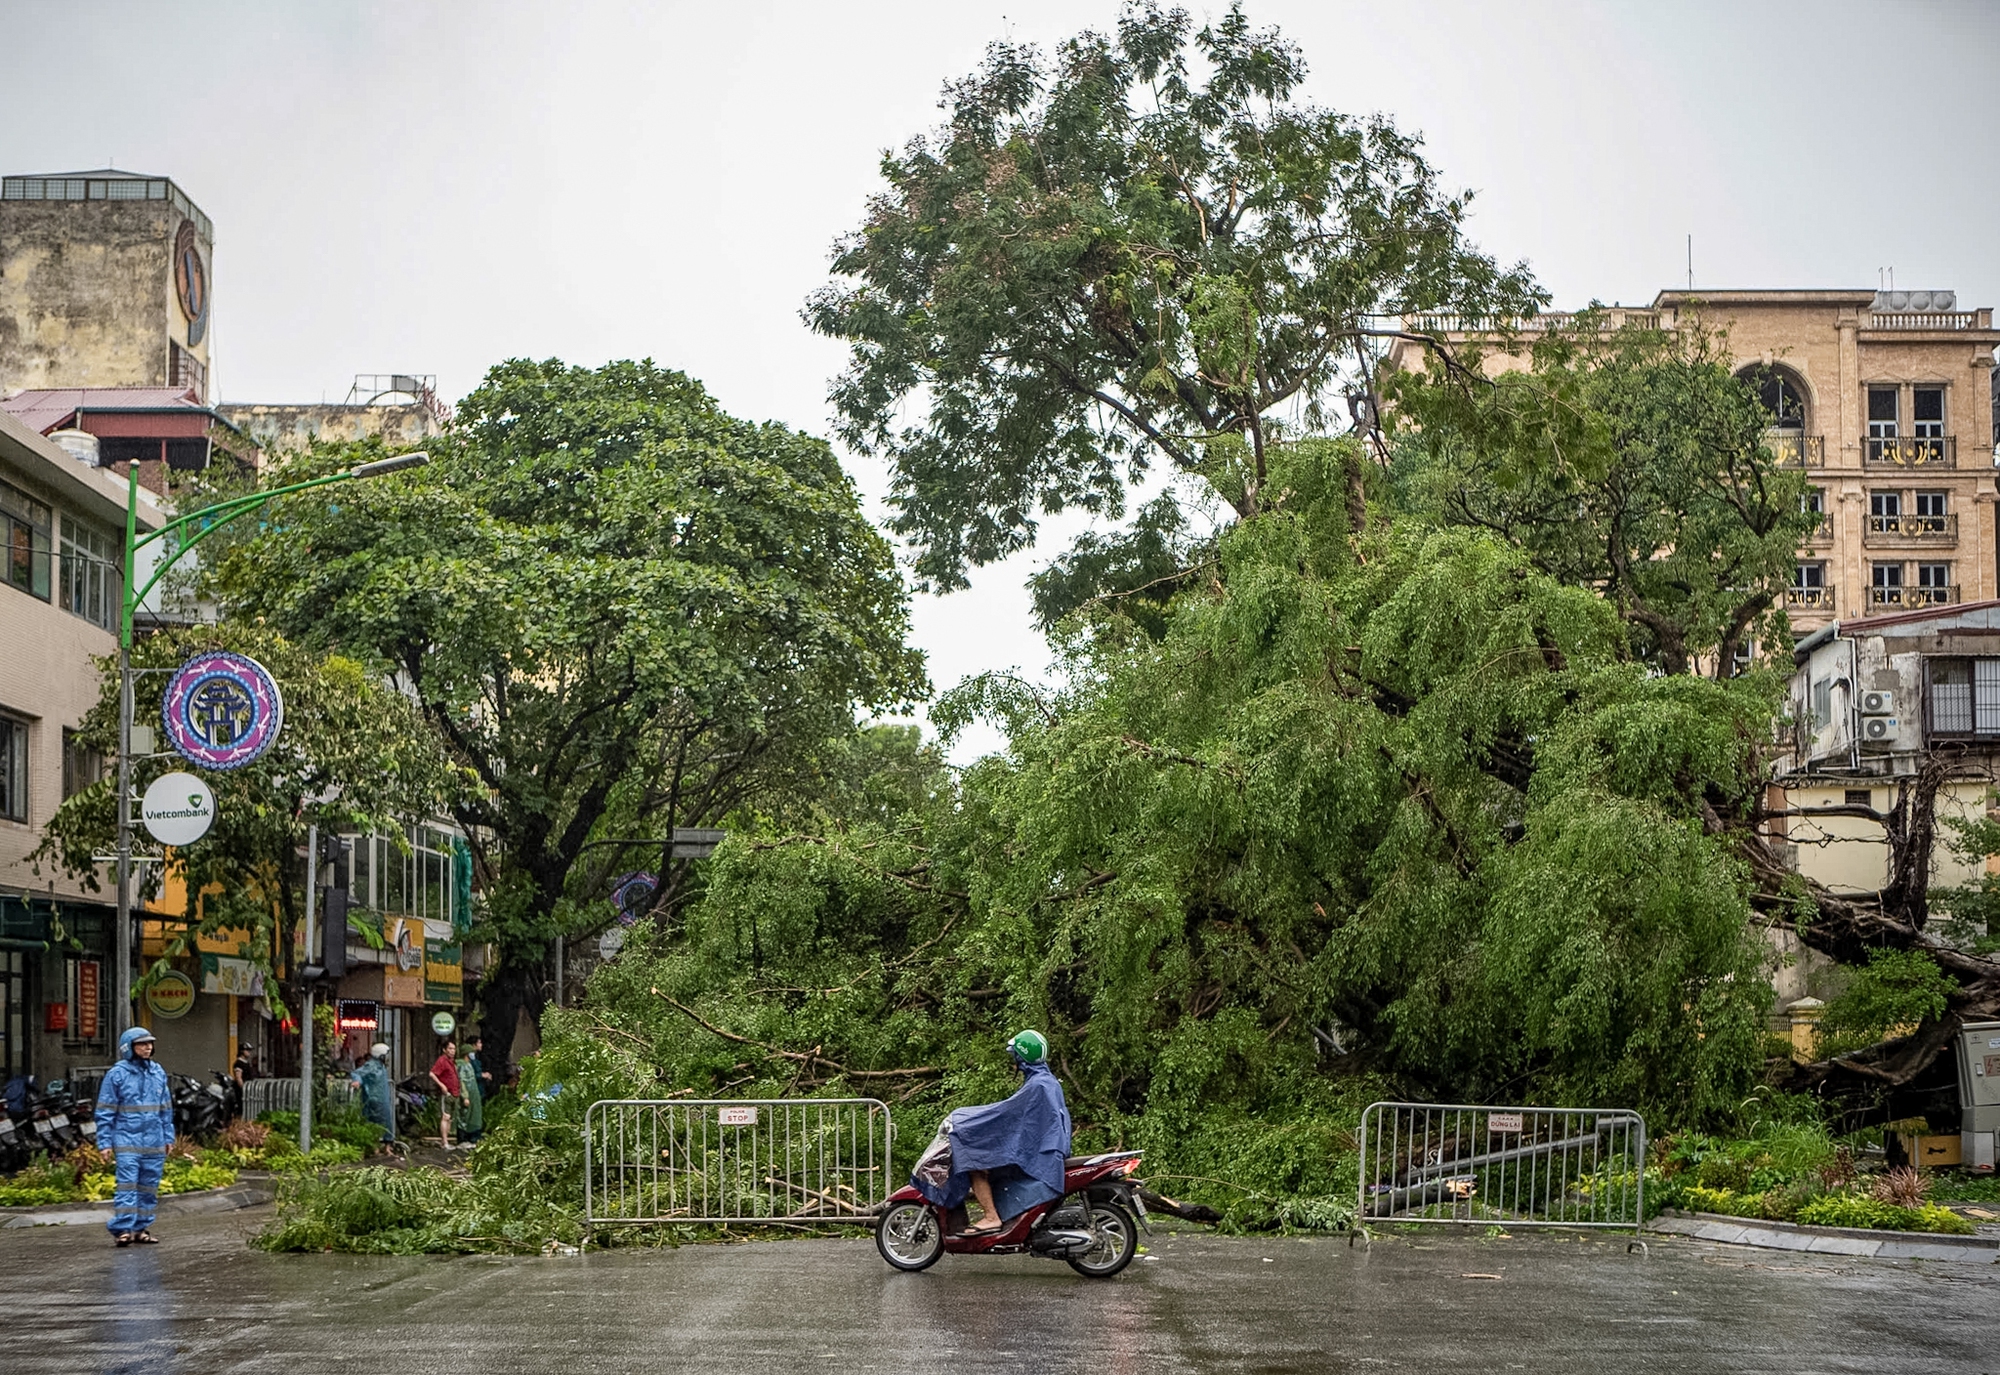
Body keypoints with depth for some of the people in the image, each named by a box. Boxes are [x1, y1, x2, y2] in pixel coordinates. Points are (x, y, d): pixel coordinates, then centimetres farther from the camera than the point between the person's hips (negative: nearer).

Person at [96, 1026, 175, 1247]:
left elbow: (166, 1108, 19)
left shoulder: (158, 1073, 12)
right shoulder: (117, 1074, -3)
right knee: (127, 1185, -11)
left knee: (149, 1187, 7)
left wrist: (168, 1137, 15)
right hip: (127, 1141, -5)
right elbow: (105, 1111, -2)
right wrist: (105, 1142, -7)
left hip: (154, 1143, 5)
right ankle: (122, 1228, -11)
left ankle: (142, 1228, 13)